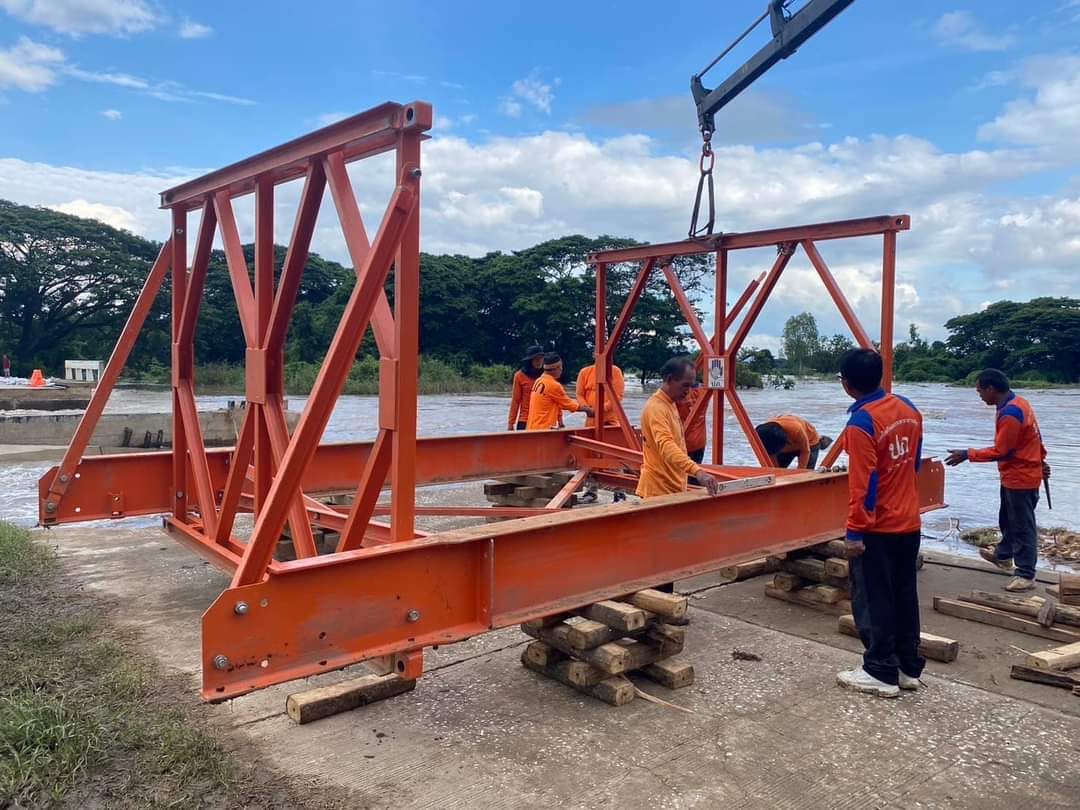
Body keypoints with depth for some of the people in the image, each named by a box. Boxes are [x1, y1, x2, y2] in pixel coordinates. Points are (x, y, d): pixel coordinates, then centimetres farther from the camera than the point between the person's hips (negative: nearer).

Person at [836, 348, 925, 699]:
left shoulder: (861, 423, -21)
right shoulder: (909, 410, 4)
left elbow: (863, 483, -22)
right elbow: (915, 463, 15)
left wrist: (855, 531, -16)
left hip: (877, 528, -8)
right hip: (909, 522, 8)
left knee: (873, 601, 4)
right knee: (905, 595, 17)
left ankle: (881, 673, 13)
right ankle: (909, 667, 27)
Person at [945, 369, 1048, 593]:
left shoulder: (1010, 414, -27)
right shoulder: (1017, 403, 5)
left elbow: (1000, 451, -23)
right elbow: (1034, 436, 15)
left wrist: (967, 455, -17)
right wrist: (1041, 459, 22)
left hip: (1021, 478, -10)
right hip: (1015, 475, 10)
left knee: (1022, 526, -2)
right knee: (1007, 519, 24)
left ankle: (1026, 575, 6)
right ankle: (1004, 555, 41)